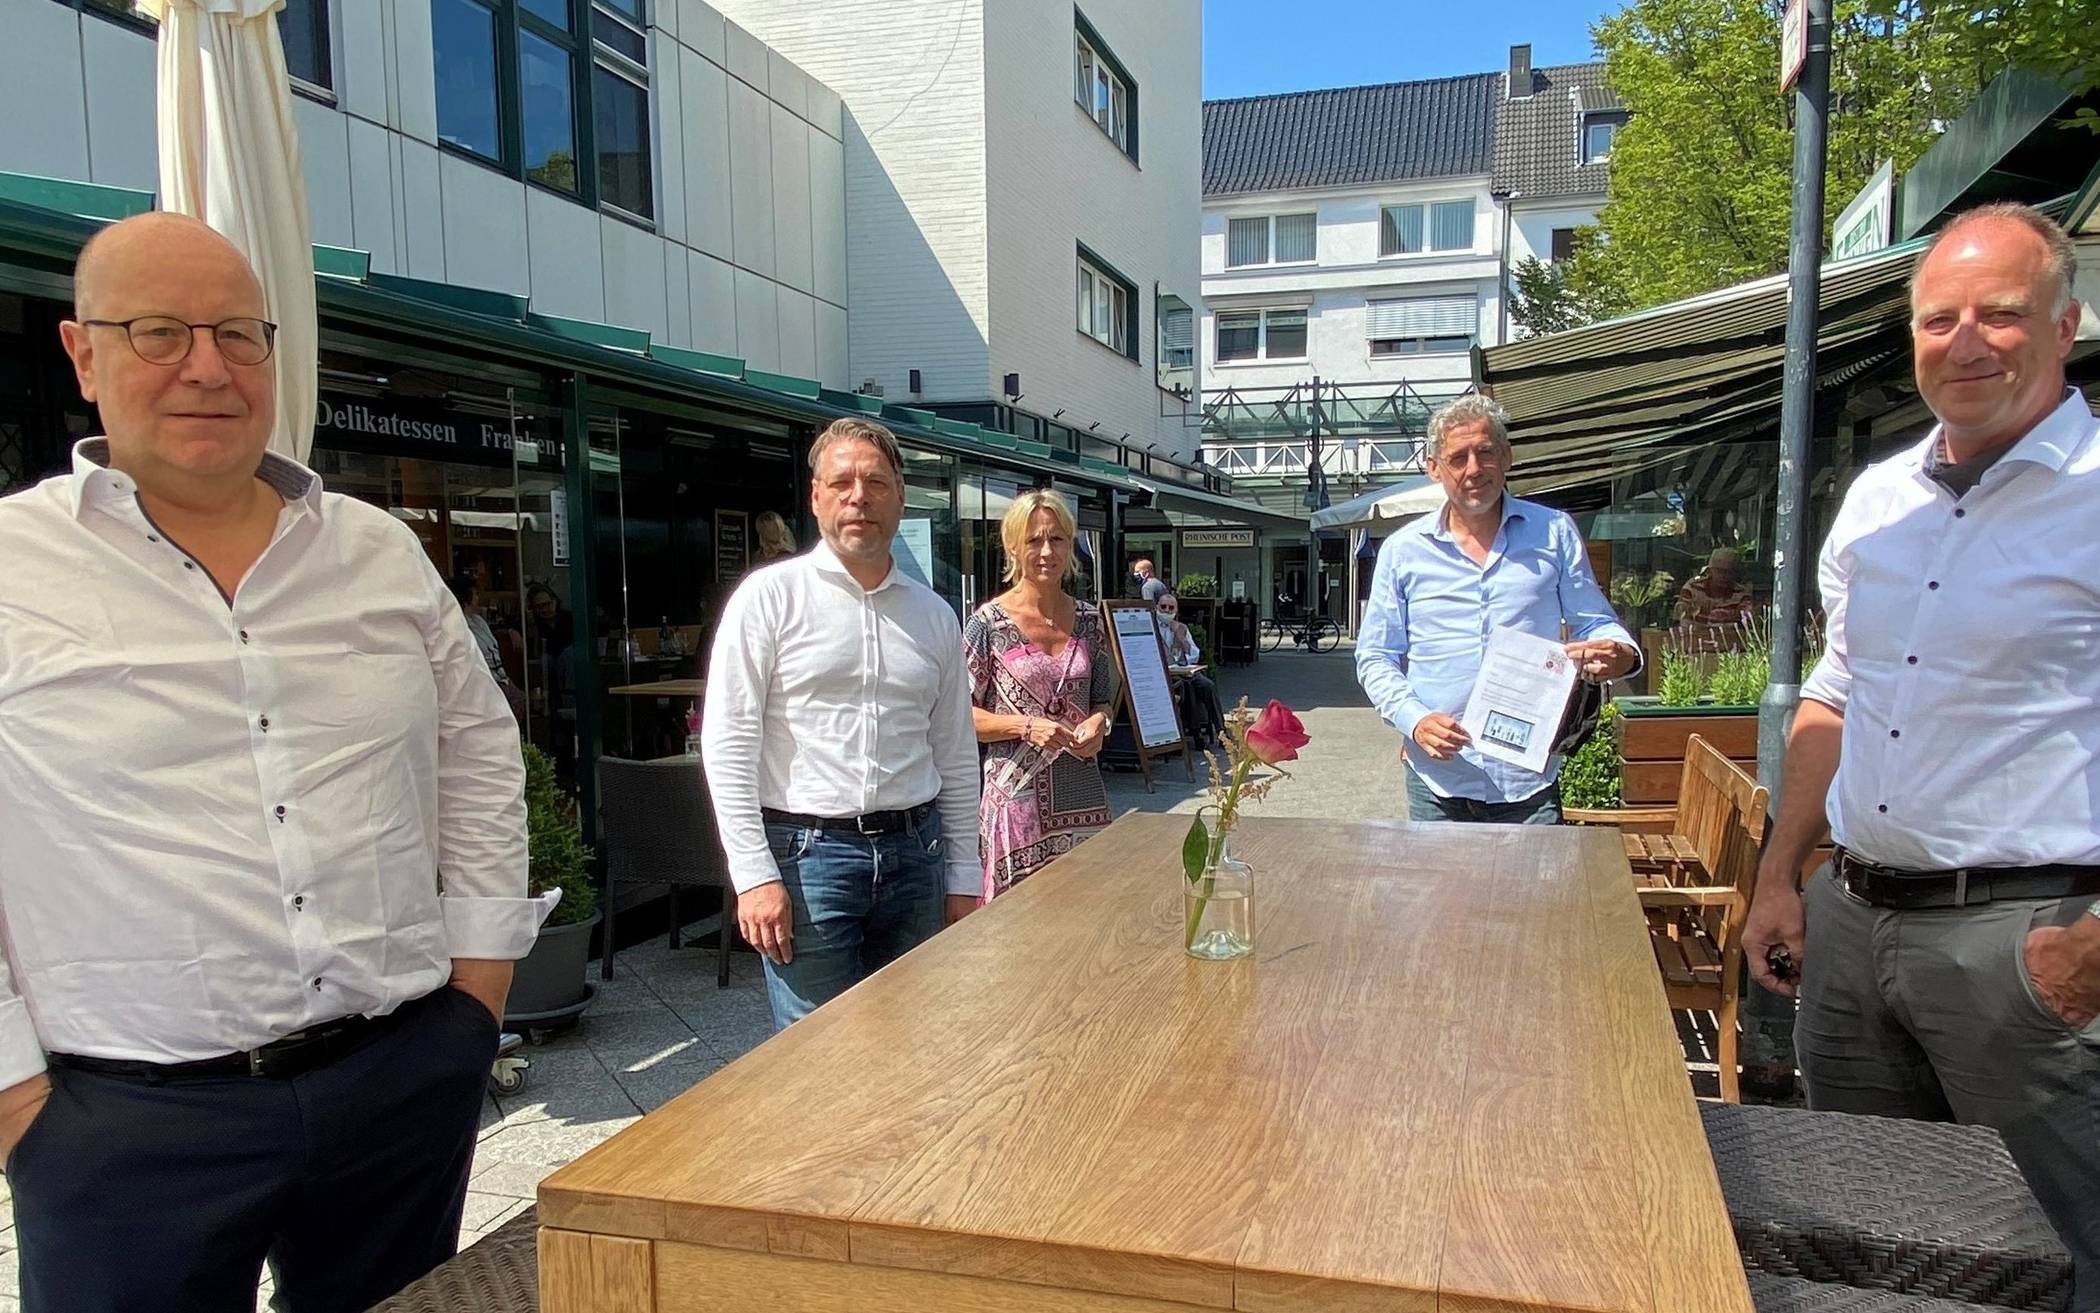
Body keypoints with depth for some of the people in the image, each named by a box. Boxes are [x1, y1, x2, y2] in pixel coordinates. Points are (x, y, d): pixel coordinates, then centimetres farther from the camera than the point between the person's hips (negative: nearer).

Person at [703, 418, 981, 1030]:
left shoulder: (933, 614, 10)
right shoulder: (770, 595, -3)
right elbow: (728, 744, -7)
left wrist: (963, 877, 12)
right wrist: (754, 875, -12)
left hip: (914, 852, 4)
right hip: (807, 853, -4)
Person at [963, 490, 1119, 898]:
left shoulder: (1090, 620, 7)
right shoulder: (990, 623, -6)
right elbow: (960, 715, -6)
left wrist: (1099, 722, -5)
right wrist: (1027, 726, -18)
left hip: (1083, 795, 4)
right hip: (1017, 798, -4)